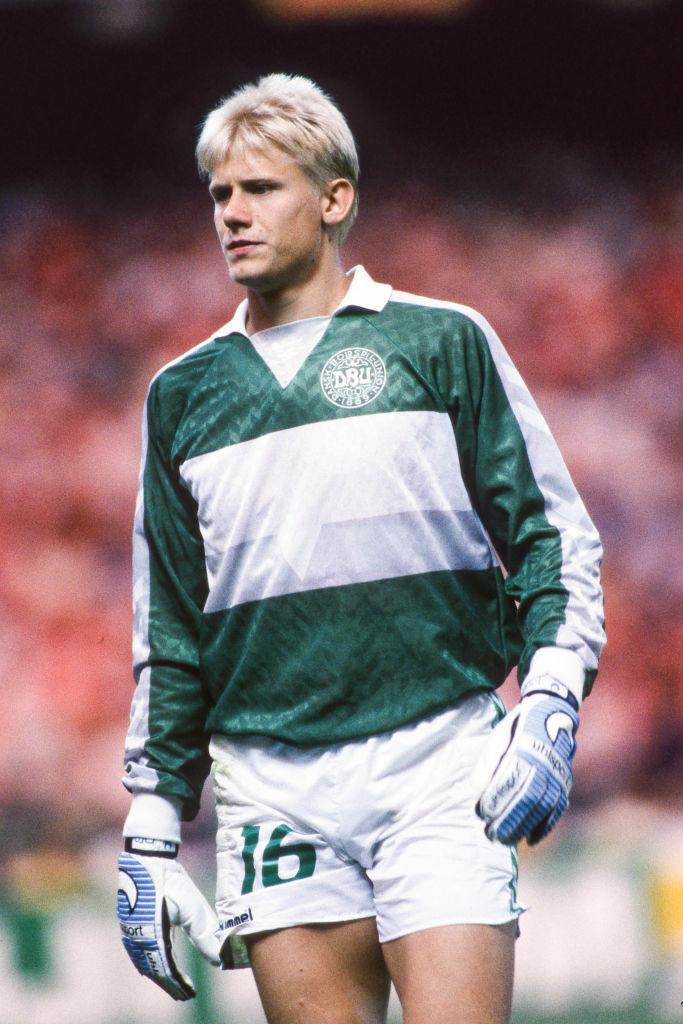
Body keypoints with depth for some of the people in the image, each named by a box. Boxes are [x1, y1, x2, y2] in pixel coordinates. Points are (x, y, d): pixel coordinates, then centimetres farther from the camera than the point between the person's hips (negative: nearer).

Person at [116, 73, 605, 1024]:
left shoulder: (443, 344, 5)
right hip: (275, 790, 3)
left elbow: (555, 536, 5)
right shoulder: (183, 395, 15)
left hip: (441, 765, -3)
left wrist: (549, 711, -8)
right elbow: (169, 629, 18)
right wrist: (152, 826, 14)